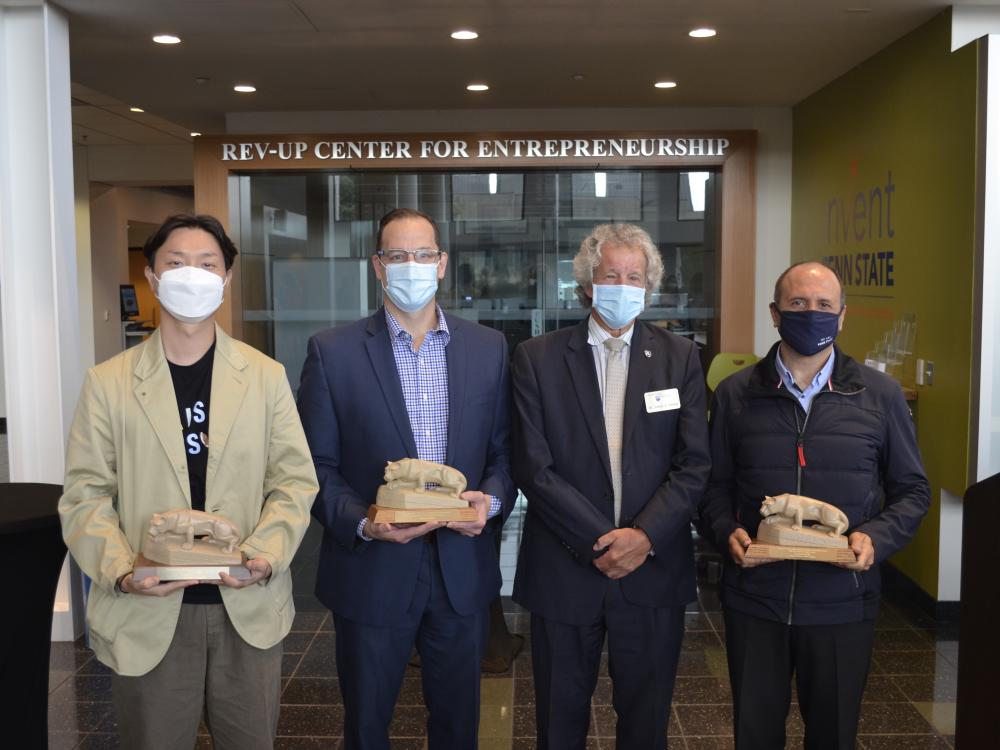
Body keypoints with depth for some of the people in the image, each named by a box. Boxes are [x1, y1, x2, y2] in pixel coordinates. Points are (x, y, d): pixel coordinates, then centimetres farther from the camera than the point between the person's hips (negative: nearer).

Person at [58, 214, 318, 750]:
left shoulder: (266, 377, 2)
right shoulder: (107, 382, 0)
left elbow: (294, 481, 0)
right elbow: (86, 494, -1)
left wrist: (265, 555, -16)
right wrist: (120, 571, -17)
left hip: (248, 606, 1)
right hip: (146, 611, 0)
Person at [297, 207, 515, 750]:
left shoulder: (488, 348, 2)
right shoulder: (333, 352, -5)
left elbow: (503, 451, 6)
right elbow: (317, 465, -4)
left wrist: (491, 501, -14)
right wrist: (361, 523, -19)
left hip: (463, 571, 2)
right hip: (372, 571, -1)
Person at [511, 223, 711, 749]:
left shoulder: (680, 358, 2)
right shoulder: (536, 358, -3)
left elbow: (694, 464, -3)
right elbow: (533, 467, -9)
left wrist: (645, 537, -15)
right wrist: (600, 543, -13)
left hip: (653, 571, 1)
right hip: (563, 570, -1)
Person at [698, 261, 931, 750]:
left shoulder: (880, 395, 0)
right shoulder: (735, 394, 1)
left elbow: (911, 489, 5)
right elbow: (715, 486, 6)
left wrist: (876, 537, -12)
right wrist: (726, 531, -13)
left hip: (843, 601, 0)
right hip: (753, 599, 0)